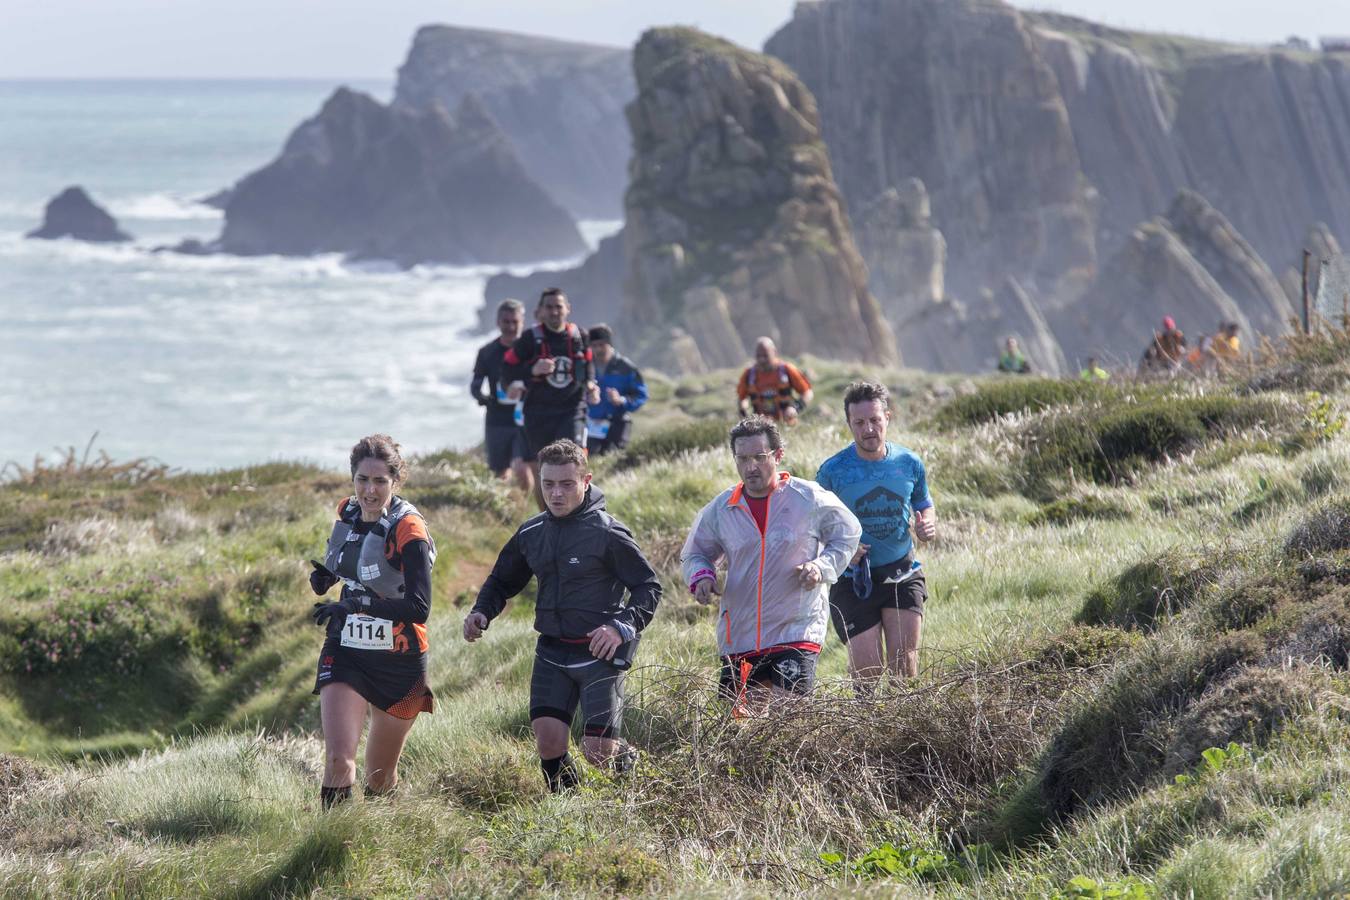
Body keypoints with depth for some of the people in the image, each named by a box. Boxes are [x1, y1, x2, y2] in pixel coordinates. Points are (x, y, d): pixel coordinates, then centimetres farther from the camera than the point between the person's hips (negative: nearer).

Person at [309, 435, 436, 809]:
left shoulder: (408, 529, -18)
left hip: (400, 664, -3)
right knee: (338, 760, -17)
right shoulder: (348, 513, 0)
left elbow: (419, 608, -26)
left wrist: (357, 603, -34)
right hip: (346, 654, 3)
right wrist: (326, 575, 0)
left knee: (380, 778, 11)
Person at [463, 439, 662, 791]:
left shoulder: (607, 533, -10)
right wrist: (482, 612, 2)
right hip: (551, 652, 5)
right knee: (548, 742, -8)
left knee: (599, 751, -8)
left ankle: (632, 763, 26)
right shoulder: (531, 534, 7)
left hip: (599, 653, -5)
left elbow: (649, 587, -7)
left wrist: (621, 626, -24)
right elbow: (502, 581, 23)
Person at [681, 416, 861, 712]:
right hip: (738, 637, 4)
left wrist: (822, 566, -11)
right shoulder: (720, 509, 3)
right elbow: (694, 554, 16)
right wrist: (701, 577, -7)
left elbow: (848, 535, 8)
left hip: (797, 631, -4)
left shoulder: (810, 499, -5)